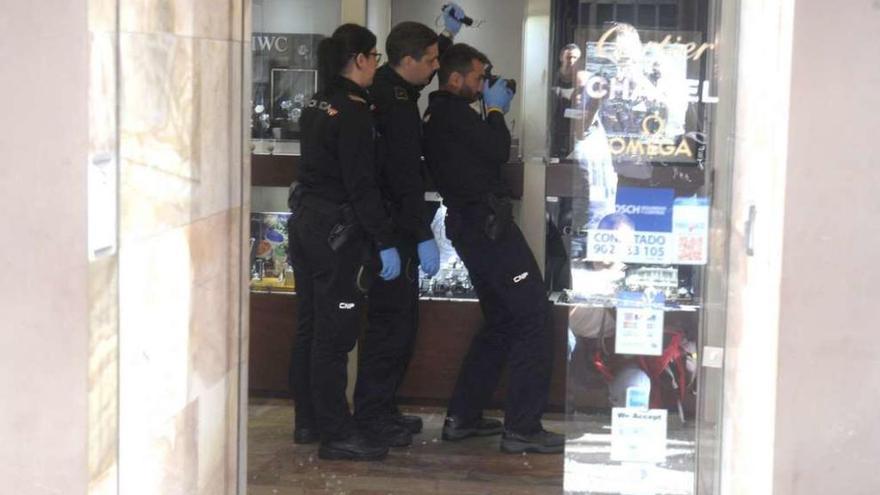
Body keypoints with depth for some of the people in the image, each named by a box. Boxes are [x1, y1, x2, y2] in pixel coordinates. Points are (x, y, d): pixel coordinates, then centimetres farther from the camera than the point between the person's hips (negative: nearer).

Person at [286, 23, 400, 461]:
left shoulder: (317, 104, 10)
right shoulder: (354, 111, -16)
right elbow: (361, 185, -19)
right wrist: (385, 242, -17)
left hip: (306, 222, 9)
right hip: (337, 230, -9)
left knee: (310, 326, 14)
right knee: (334, 334, -5)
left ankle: (308, 421, 23)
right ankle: (336, 434, 0)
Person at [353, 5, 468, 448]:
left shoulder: (386, 86, 9)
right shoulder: (396, 105, -20)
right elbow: (405, 178, -24)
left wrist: (447, 33, 29)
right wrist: (424, 238, -22)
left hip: (388, 224, 10)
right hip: (394, 227, -10)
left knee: (399, 319, 16)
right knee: (392, 321, -5)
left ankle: (381, 408, 25)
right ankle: (371, 416, 2)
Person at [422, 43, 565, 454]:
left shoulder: (435, 116, 18)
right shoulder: (453, 113, -12)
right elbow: (498, 152, -16)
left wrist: (492, 112, 11)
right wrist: (496, 111, -1)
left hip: (471, 224, 11)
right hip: (488, 222, -11)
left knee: (500, 321, 18)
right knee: (533, 316, -8)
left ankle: (462, 417, 20)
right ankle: (522, 428, -9)